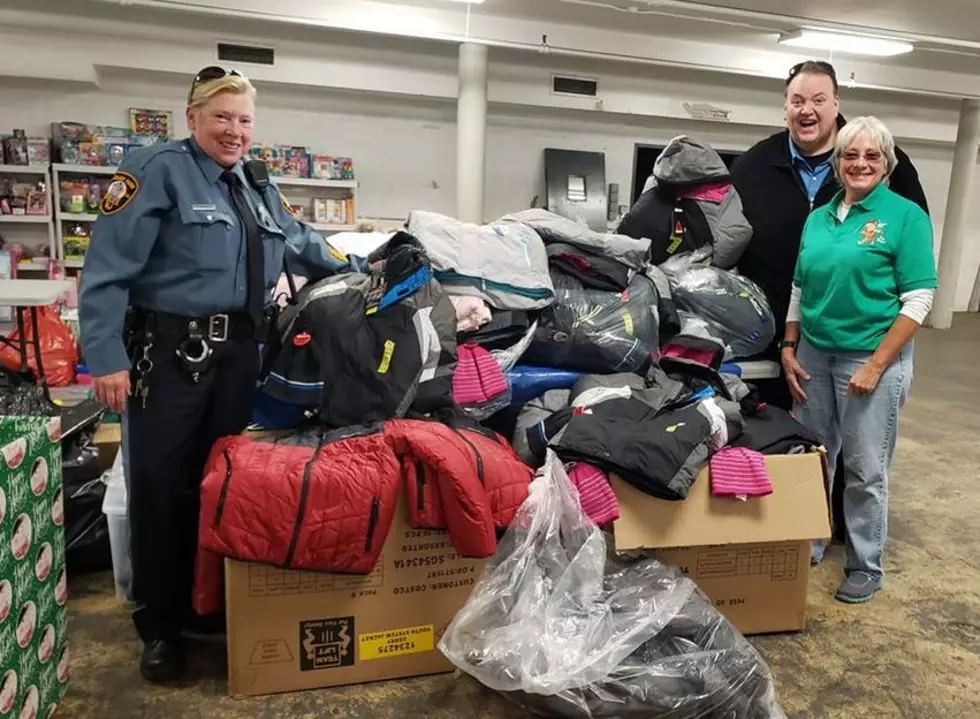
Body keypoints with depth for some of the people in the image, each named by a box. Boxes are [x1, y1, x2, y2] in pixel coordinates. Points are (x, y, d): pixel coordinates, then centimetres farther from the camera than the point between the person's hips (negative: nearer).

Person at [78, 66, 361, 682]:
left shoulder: (259, 184, 15)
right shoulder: (159, 170, -6)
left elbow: (299, 242, 31)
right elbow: (109, 267, -12)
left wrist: (359, 270, 30)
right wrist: (106, 355, -17)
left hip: (239, 354, 6)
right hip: (170, 352, -6)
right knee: (161, 485, 1)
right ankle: (160, 626, 17)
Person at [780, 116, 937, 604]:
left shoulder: (906, 216, -6)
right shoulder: (817, 218, 9)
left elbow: (918, 300, -10)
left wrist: (875, 366, -15)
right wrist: (789, 350, 5)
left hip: (870, 359, -4)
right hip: (814, 355, 5)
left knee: (865, 469, 5)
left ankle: (866, 567, 22)